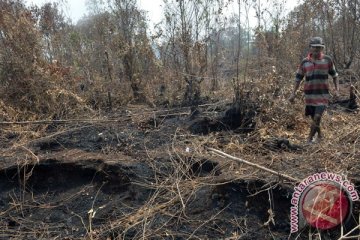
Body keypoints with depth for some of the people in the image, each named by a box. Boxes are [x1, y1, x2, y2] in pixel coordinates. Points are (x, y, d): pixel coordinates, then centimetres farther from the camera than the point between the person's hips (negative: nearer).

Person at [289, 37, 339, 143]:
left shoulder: (327, 60, 0)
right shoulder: (305, 62, 2)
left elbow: (334, 75, 11)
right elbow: (298, 78, 8)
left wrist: (336, 89, 2)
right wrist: (293, 93, 3)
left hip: (323, 94, -2)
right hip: (309, 94, 2)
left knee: (317, 117, -14)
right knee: (314, 118, 10)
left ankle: (310, 139, -4)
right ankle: (319, 135, 34)